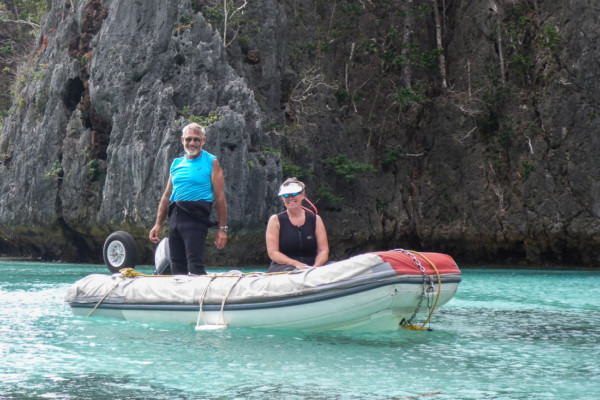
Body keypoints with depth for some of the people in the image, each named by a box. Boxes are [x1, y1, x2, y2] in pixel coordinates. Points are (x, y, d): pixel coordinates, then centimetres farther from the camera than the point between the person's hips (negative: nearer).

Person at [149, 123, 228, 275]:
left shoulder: (211, 162, 2)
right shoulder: (176, 163, 18)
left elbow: (220, 197, -2)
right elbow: (167, 196, 21)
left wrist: (222, 228, -8)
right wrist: (158, 225, 16)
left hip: (196, 217, -6)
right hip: (175, 217, 6)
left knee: (195, 266, -15)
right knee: (177, 267, 5)